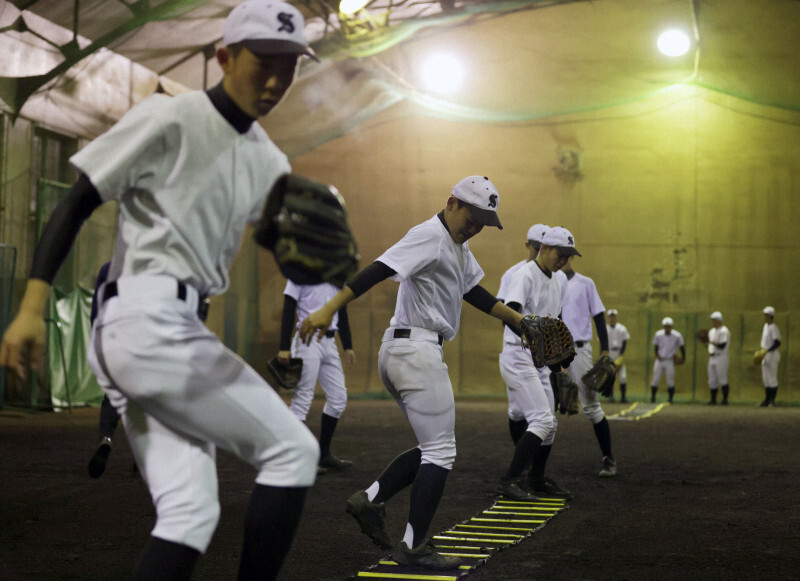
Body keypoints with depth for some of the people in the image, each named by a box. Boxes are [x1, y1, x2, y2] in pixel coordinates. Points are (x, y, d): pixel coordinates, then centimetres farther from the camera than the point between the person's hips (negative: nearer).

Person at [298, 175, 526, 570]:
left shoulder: (458, 246, 18)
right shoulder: (430, 236, -13)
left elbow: (475, 293, 28)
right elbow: (379, 270, -24)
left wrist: (517, 319, 25)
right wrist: (329, 309, -33)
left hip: (398, 356, 10)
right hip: (416, 350, -10)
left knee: (434, 448, 15)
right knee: (439, 452, -4)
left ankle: (370, 500, 8)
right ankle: (414, 547, 0)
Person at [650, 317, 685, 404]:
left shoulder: (677, 336, -8)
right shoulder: (658, 334, -1)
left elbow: (682, 347, 2)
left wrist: (683, 357, -3)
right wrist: (657, 355, -4)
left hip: (670, 361, -2)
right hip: (660, 360, 2)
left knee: (670, 381, -3)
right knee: (655, 379, 1)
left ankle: (670, 399, 7)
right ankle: (653, 398, 13)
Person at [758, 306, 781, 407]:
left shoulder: (774, 327, -15)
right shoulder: (766, 326, 15)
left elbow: (777, 343, -23)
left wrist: (767, 350, -29)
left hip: (772, 354, -10)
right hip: (765, 354, 10)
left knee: (772, 377, -6)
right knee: (765, 378, 11)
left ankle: (772, 400, -3)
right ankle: (767, 400, 16)